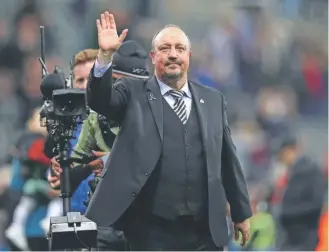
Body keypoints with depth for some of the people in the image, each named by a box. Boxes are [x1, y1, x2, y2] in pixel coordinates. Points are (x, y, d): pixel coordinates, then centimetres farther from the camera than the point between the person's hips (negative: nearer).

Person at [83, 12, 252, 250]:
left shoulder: (213, 99, 12)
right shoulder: (133, 94, 5)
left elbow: (227, 159, 15)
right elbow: (99, 100, -13)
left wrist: (241, 212, 16)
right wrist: (105, 55, -28)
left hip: (204, 228, 3)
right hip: (152, 229, -3)